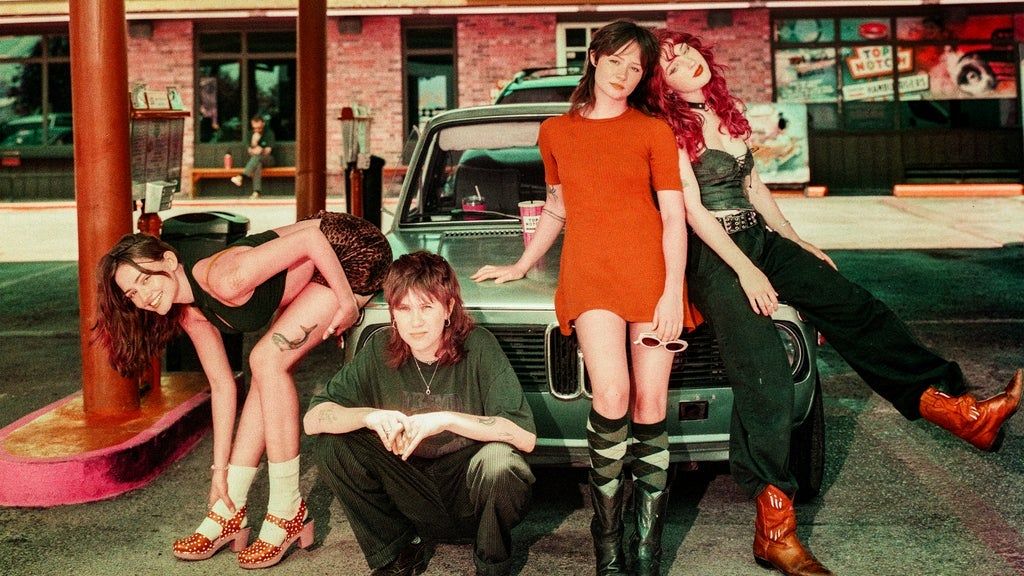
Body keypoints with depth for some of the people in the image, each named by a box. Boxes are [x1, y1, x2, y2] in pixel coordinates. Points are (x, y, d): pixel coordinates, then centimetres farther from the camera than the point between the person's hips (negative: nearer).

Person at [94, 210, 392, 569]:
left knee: (267, 360, -17)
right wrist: (220, 469, 3)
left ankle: (287, 513, -10)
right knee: (265, 367, 1)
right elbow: (222, 386, 3)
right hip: (310, 272, 8)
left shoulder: (224, 280, -29)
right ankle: (230, 514, 7)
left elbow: (311, 237, -30)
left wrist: (347, 302, -23)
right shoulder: (191, 314, -2)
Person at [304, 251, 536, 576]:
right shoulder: (381, 349, -9)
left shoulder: (477, 347, -17)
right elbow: (312, 420, -10)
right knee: (333, 443, -16)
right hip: (412, 491, 3)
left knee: (497, 463, -34)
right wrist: (369, 415, -29)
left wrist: (447, 419, -33)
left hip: (469, 499, -2)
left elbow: (526, 436, -24)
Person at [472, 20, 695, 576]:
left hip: (650, 271, 0)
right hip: (587, 273, 1)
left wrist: (673, 293, -7)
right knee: (613, 395, -20)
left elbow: (674, 217, 3)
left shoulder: (654, 131, 8)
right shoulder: (556, 131, 17)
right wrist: (520, 265, 30)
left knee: (650, 404, -4)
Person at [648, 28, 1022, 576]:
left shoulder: (725, 111, 15)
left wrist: (797, 243, 20)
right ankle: (774, 528, -18)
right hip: (713, 254, -8)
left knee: (853, 306, -7)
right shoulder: (669, 130, -6)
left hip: (760, 238, 8)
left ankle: (957, 408, -7)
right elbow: (693, 210, -14)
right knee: (765, 378, -20)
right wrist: (745, 270, -19)